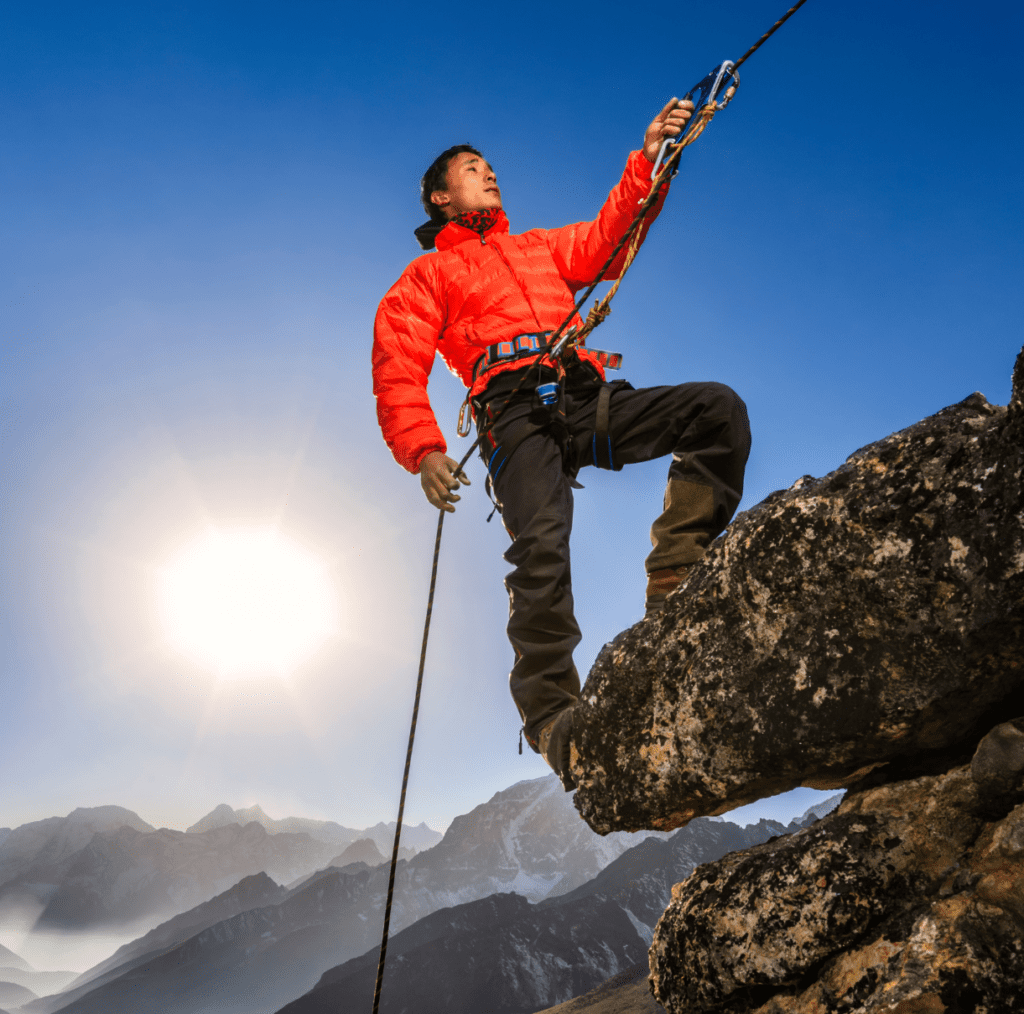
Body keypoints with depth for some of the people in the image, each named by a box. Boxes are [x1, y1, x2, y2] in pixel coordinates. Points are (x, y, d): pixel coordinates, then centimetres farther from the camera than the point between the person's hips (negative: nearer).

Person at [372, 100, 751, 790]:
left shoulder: (541, 247, 38)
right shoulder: (427, 276, 23)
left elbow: (607, 240, 21)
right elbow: (398, 371, 8)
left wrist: (648, 159, 7)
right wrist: (424, 450, -10)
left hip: (591, 402, 4)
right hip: (518, 414, -4)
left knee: (719, 408, -17)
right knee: (542, 547, -29)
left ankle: (674, 580, -22)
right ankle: (553, 714, -24)